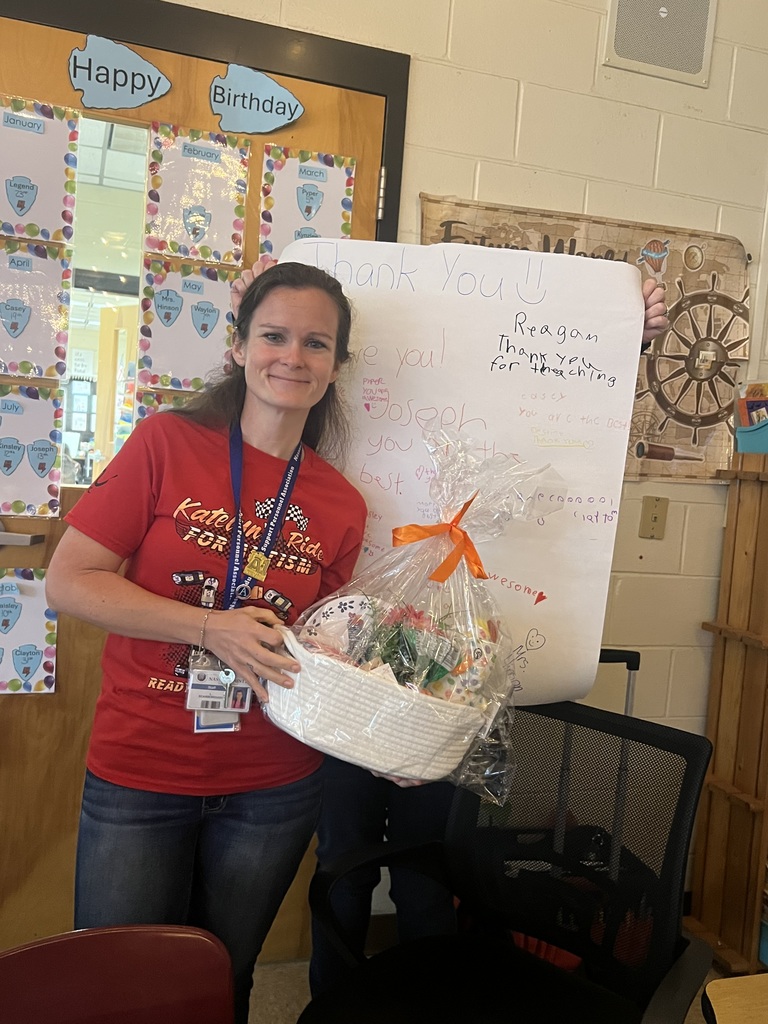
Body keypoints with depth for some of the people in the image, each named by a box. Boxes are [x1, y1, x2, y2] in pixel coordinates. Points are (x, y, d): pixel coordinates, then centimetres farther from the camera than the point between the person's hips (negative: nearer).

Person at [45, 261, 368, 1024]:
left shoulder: (342, 507, -2)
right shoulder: (167, 444, -9)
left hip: (273, 789, 2)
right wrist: (212, 627, -21)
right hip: (138, 778, -2)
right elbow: (68, 581, -11)